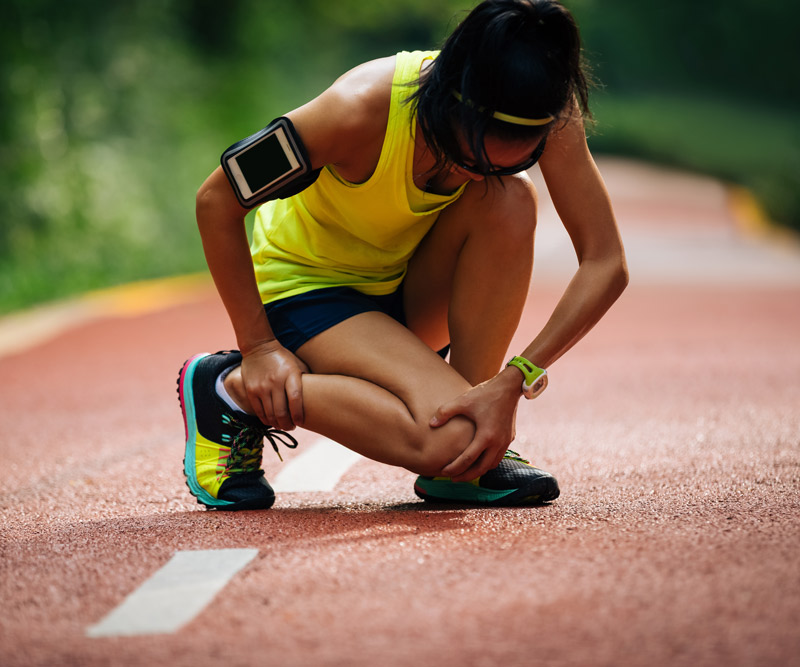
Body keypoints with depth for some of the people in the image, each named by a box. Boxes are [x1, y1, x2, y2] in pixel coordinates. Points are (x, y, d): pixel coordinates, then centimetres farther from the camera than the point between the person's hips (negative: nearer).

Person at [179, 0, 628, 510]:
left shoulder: (541, 115, -23)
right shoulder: (362, 109, -33)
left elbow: (606, 265, -22)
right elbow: (217, 200, -22)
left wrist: (513, 382, -32)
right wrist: (258, 346, -19)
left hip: (410, 286, 5)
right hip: (306, 283, -5)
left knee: (510, 201, -28)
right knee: (449, 436, -30)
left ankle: (471, 463, -15)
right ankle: (232, 389, -9)